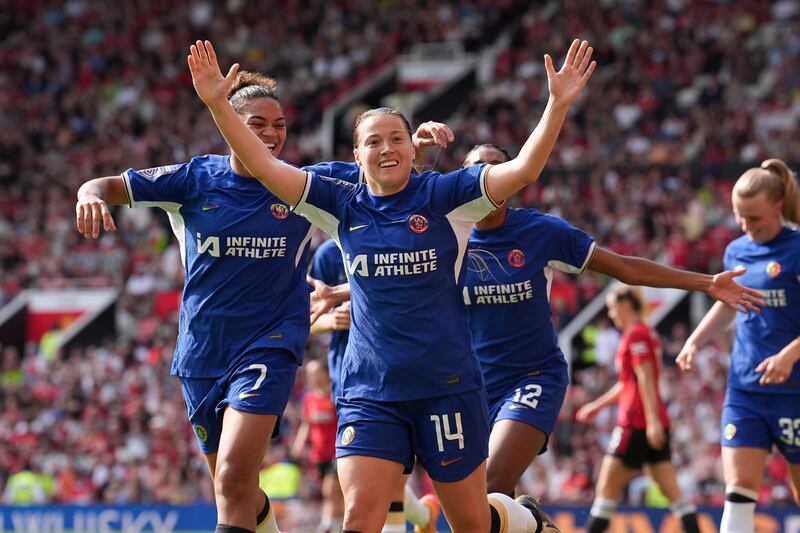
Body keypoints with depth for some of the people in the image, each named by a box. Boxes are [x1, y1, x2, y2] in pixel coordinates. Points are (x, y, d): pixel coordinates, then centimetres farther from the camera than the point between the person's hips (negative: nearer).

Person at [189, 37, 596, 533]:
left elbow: (523, 170, -14)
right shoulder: (343, 206, 5)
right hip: (370, 393, 2)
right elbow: (265, 166, 0)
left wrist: (558, 104, -26)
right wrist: (218, 104, -9)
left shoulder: (445, 195, -3)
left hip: (447, 385, -2)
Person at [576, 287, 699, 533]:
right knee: (672, 492, 1)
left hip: (635, 423, -9)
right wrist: (598, 405, 33)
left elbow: (645, 379, -18)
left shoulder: (635, 334, -8)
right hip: (654, 425, 9)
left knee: (607, 489, -3)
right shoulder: (647, 333, 21)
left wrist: (652, 420, -24)